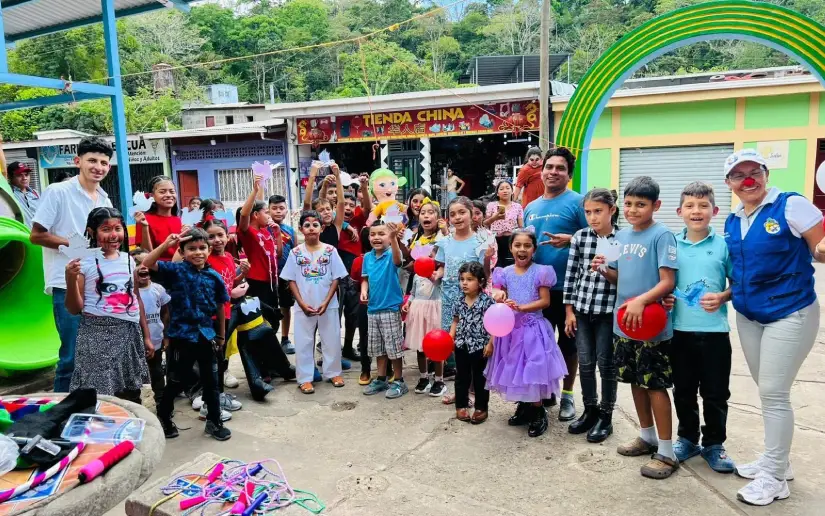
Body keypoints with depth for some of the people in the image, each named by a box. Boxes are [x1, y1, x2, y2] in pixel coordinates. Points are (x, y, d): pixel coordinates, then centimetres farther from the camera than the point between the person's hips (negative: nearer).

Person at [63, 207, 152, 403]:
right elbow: (75, 309, -4)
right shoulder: (85, 262, -6)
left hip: (129, 333, 5)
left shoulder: (129, 260, 8)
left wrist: (146, 336, 15)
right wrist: (71, 279, -19)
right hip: (98, 334, -4)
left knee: (131, 397, 11)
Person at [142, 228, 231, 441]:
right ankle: (163, 418, 34)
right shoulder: (175, 270, -6)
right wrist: (166, 243, -31)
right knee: (176, 381, 11)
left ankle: (214, 421, 28)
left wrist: (221, 334, 14)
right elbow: (147, 264, -20)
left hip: (206, 335, 3)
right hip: (181, 335, -3)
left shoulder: (214, 277, 0)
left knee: (211, 381, 13)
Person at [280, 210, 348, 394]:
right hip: (303, 307, 0)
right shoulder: (295, 253, -1)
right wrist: (302, 304, -9)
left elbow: (336, 278, -2)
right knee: (303, 343, 6)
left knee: (332, 341, 9)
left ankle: (333, 372, 26)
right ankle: (305, 378, 16)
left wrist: (326, 302, -10)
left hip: (328, 306, 0)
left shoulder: (330, 251, -3)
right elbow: (291, 281, 0)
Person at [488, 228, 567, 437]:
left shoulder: (540, 272, -7)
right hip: (511, 326, 4)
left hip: (532, 326, -4)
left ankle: (538, 412, 12)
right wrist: (499, 298, -17)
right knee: (513, 367, 11)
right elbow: (499, 295, 7)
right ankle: (523, 407, 28)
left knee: (533, 369, -3)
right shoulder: (505, 273, 4)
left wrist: (522, 307, -21)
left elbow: (545, 301, -10)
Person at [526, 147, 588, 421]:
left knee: (568, 341, 7)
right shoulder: (531, 208, 12)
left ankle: (567, 395, 22)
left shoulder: (577, 202, -7)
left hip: (567, 286, -5)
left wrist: (570, 239, -24)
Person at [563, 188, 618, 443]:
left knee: (606, 364, 7)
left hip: (609, 311, -3)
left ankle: (606, 416, 22)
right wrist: (569, 310, 2)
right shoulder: (580, 237, 1)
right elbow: (571, 274, 3)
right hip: (582, 309, 3)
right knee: (585, 363, 11)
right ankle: (590, 410, 28)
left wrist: (607, 269, -18)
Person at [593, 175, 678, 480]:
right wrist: (603, 269, -3)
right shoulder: (621, 236, 9)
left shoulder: (661, 235, -12)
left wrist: (641, 301, -30)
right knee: (635, 380, 16)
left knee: (655, 385, 0)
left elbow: (668, 282, -17)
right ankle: (647, 437, 33)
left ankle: (666, 453, 11)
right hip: (623, 322, 7)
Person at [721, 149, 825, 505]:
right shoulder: (732, 222, 6)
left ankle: (774, 478, 10)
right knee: (767, 392, 15)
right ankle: (776, 461, 31)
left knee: (773, 393, -4)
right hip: (748, 317, 6)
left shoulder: (792, 205, -13)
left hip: (790, 314, -6)